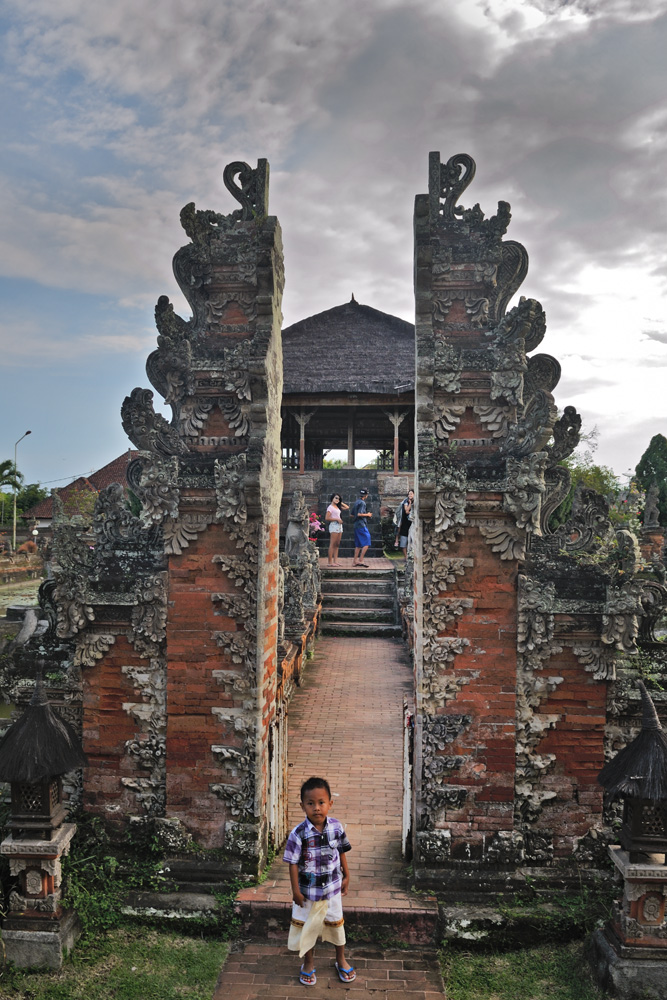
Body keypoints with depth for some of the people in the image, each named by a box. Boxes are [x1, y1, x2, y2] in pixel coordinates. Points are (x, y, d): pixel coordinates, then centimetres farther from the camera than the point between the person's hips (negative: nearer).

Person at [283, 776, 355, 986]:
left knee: (336, 923, 20)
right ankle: (309, 964, 41)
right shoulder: (299, 833, -24)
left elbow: (341, 852, 0)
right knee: (307, 927, 16)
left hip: (332, 887, 2)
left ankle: (341, 960, 44)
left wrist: (346, 876, 6)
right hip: (308, 890, -2)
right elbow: (293, 863, -15)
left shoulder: (336, 827, -15)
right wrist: (296, 891, -11)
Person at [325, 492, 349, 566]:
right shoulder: (330, 507, -7)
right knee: (332, 544, -9)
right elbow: (327, 518, -13)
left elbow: (347, 507, 24)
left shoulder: (337, 507, 17)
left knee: (337, 544, 6)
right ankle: (330, 562, -9)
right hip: (334, 525, -9)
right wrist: (337, 519, -13)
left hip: (339, 526, 9)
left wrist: (341, 503, 15)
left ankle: (335, 561, 7)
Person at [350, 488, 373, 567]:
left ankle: (355, 561, 11)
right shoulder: (362, 503, -11)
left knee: (358, 544, 11)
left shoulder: (355, 502, 16)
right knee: (366, 543, -8)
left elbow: (351, 514, 20)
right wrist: (367, 514, -8)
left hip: (356, 525, 9)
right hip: (361, 525, -9)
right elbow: (359, 514, -22)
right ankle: (361, 560, -11)